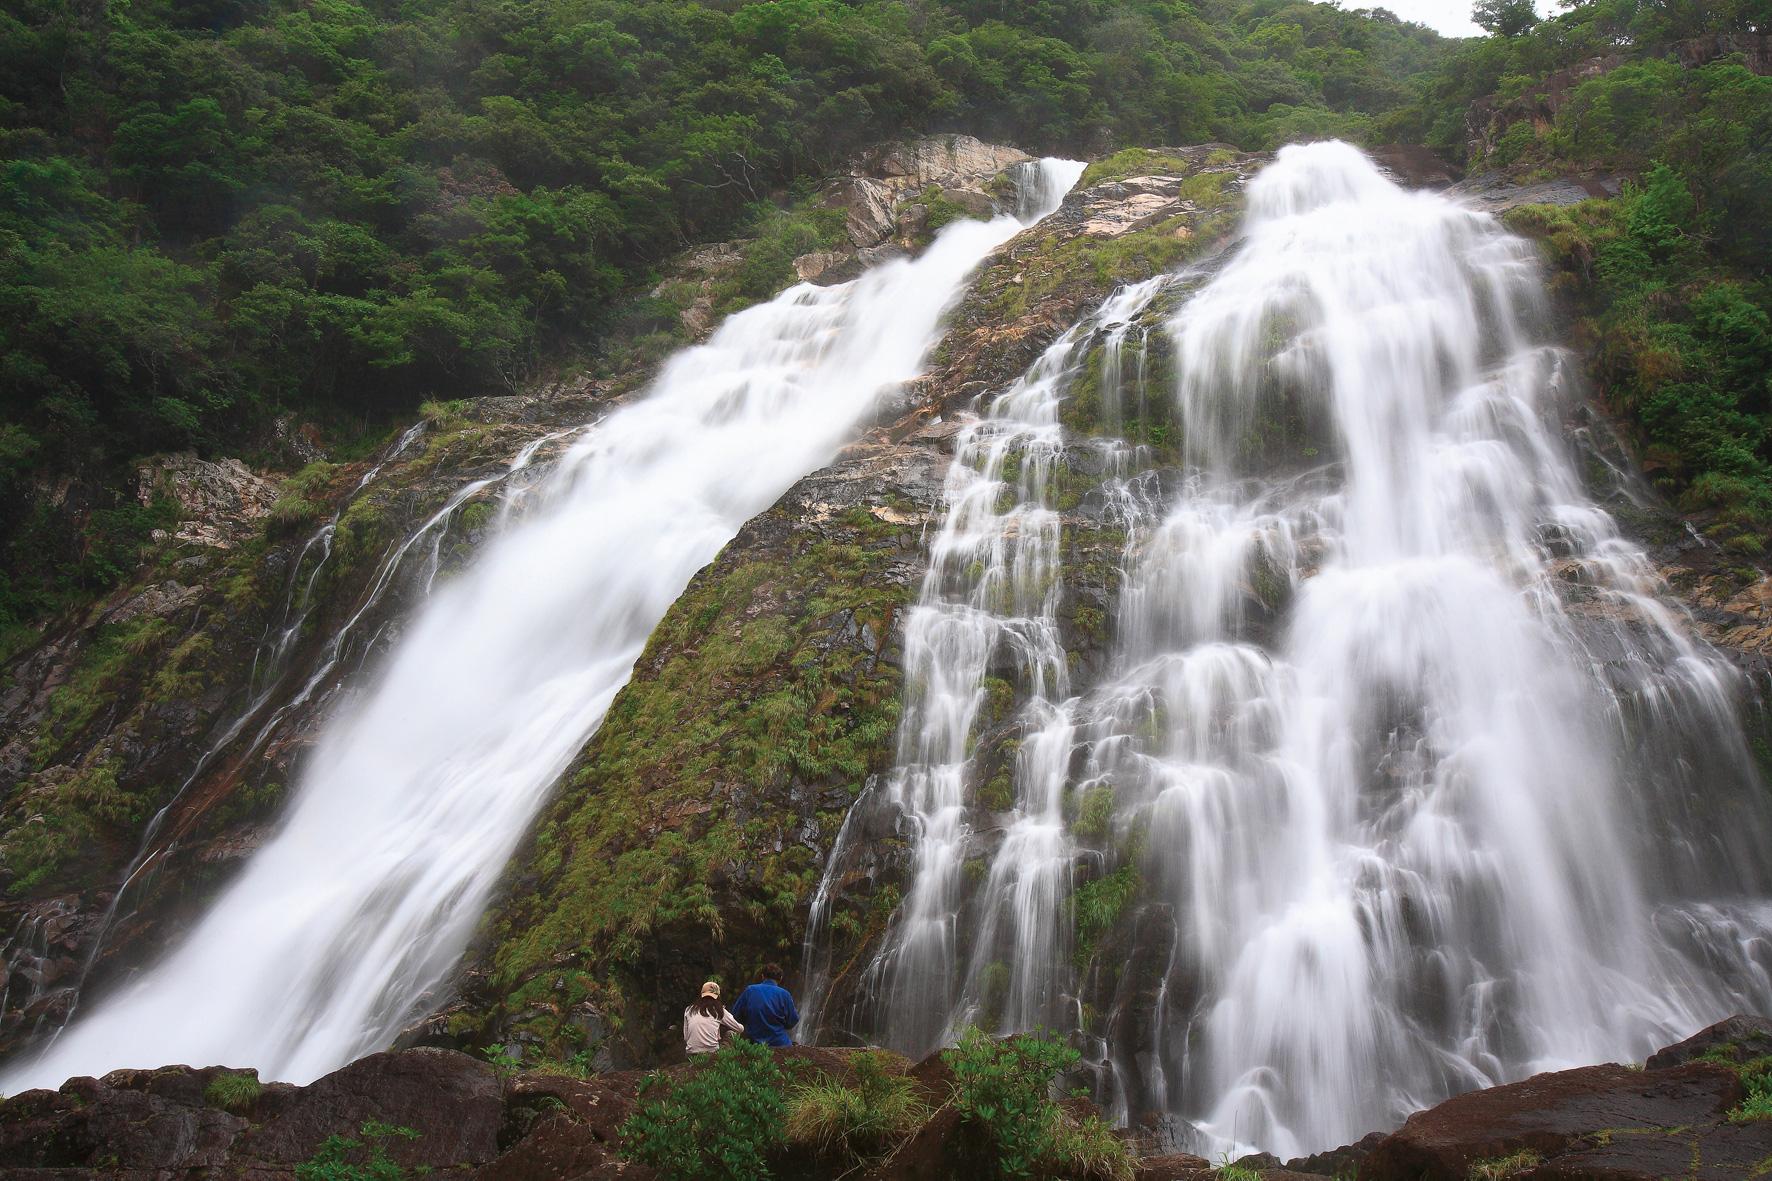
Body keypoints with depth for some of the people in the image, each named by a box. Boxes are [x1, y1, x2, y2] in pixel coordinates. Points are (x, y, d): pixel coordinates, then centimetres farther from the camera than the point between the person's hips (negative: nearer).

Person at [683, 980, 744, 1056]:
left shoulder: (689, 1010, 13)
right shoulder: (719, 1011, 9)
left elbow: (686, 1037, 13)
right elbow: (740, 1029, 18)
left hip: (691, 1055, 2)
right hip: (712, 1052, -1)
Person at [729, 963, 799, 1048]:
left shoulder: (749, 991, 1)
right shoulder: (784, 994, -5)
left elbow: (735, 1014, 8)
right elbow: (792, 1022, -1)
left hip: (754, 1042, 2)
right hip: (779, 1043, -2)